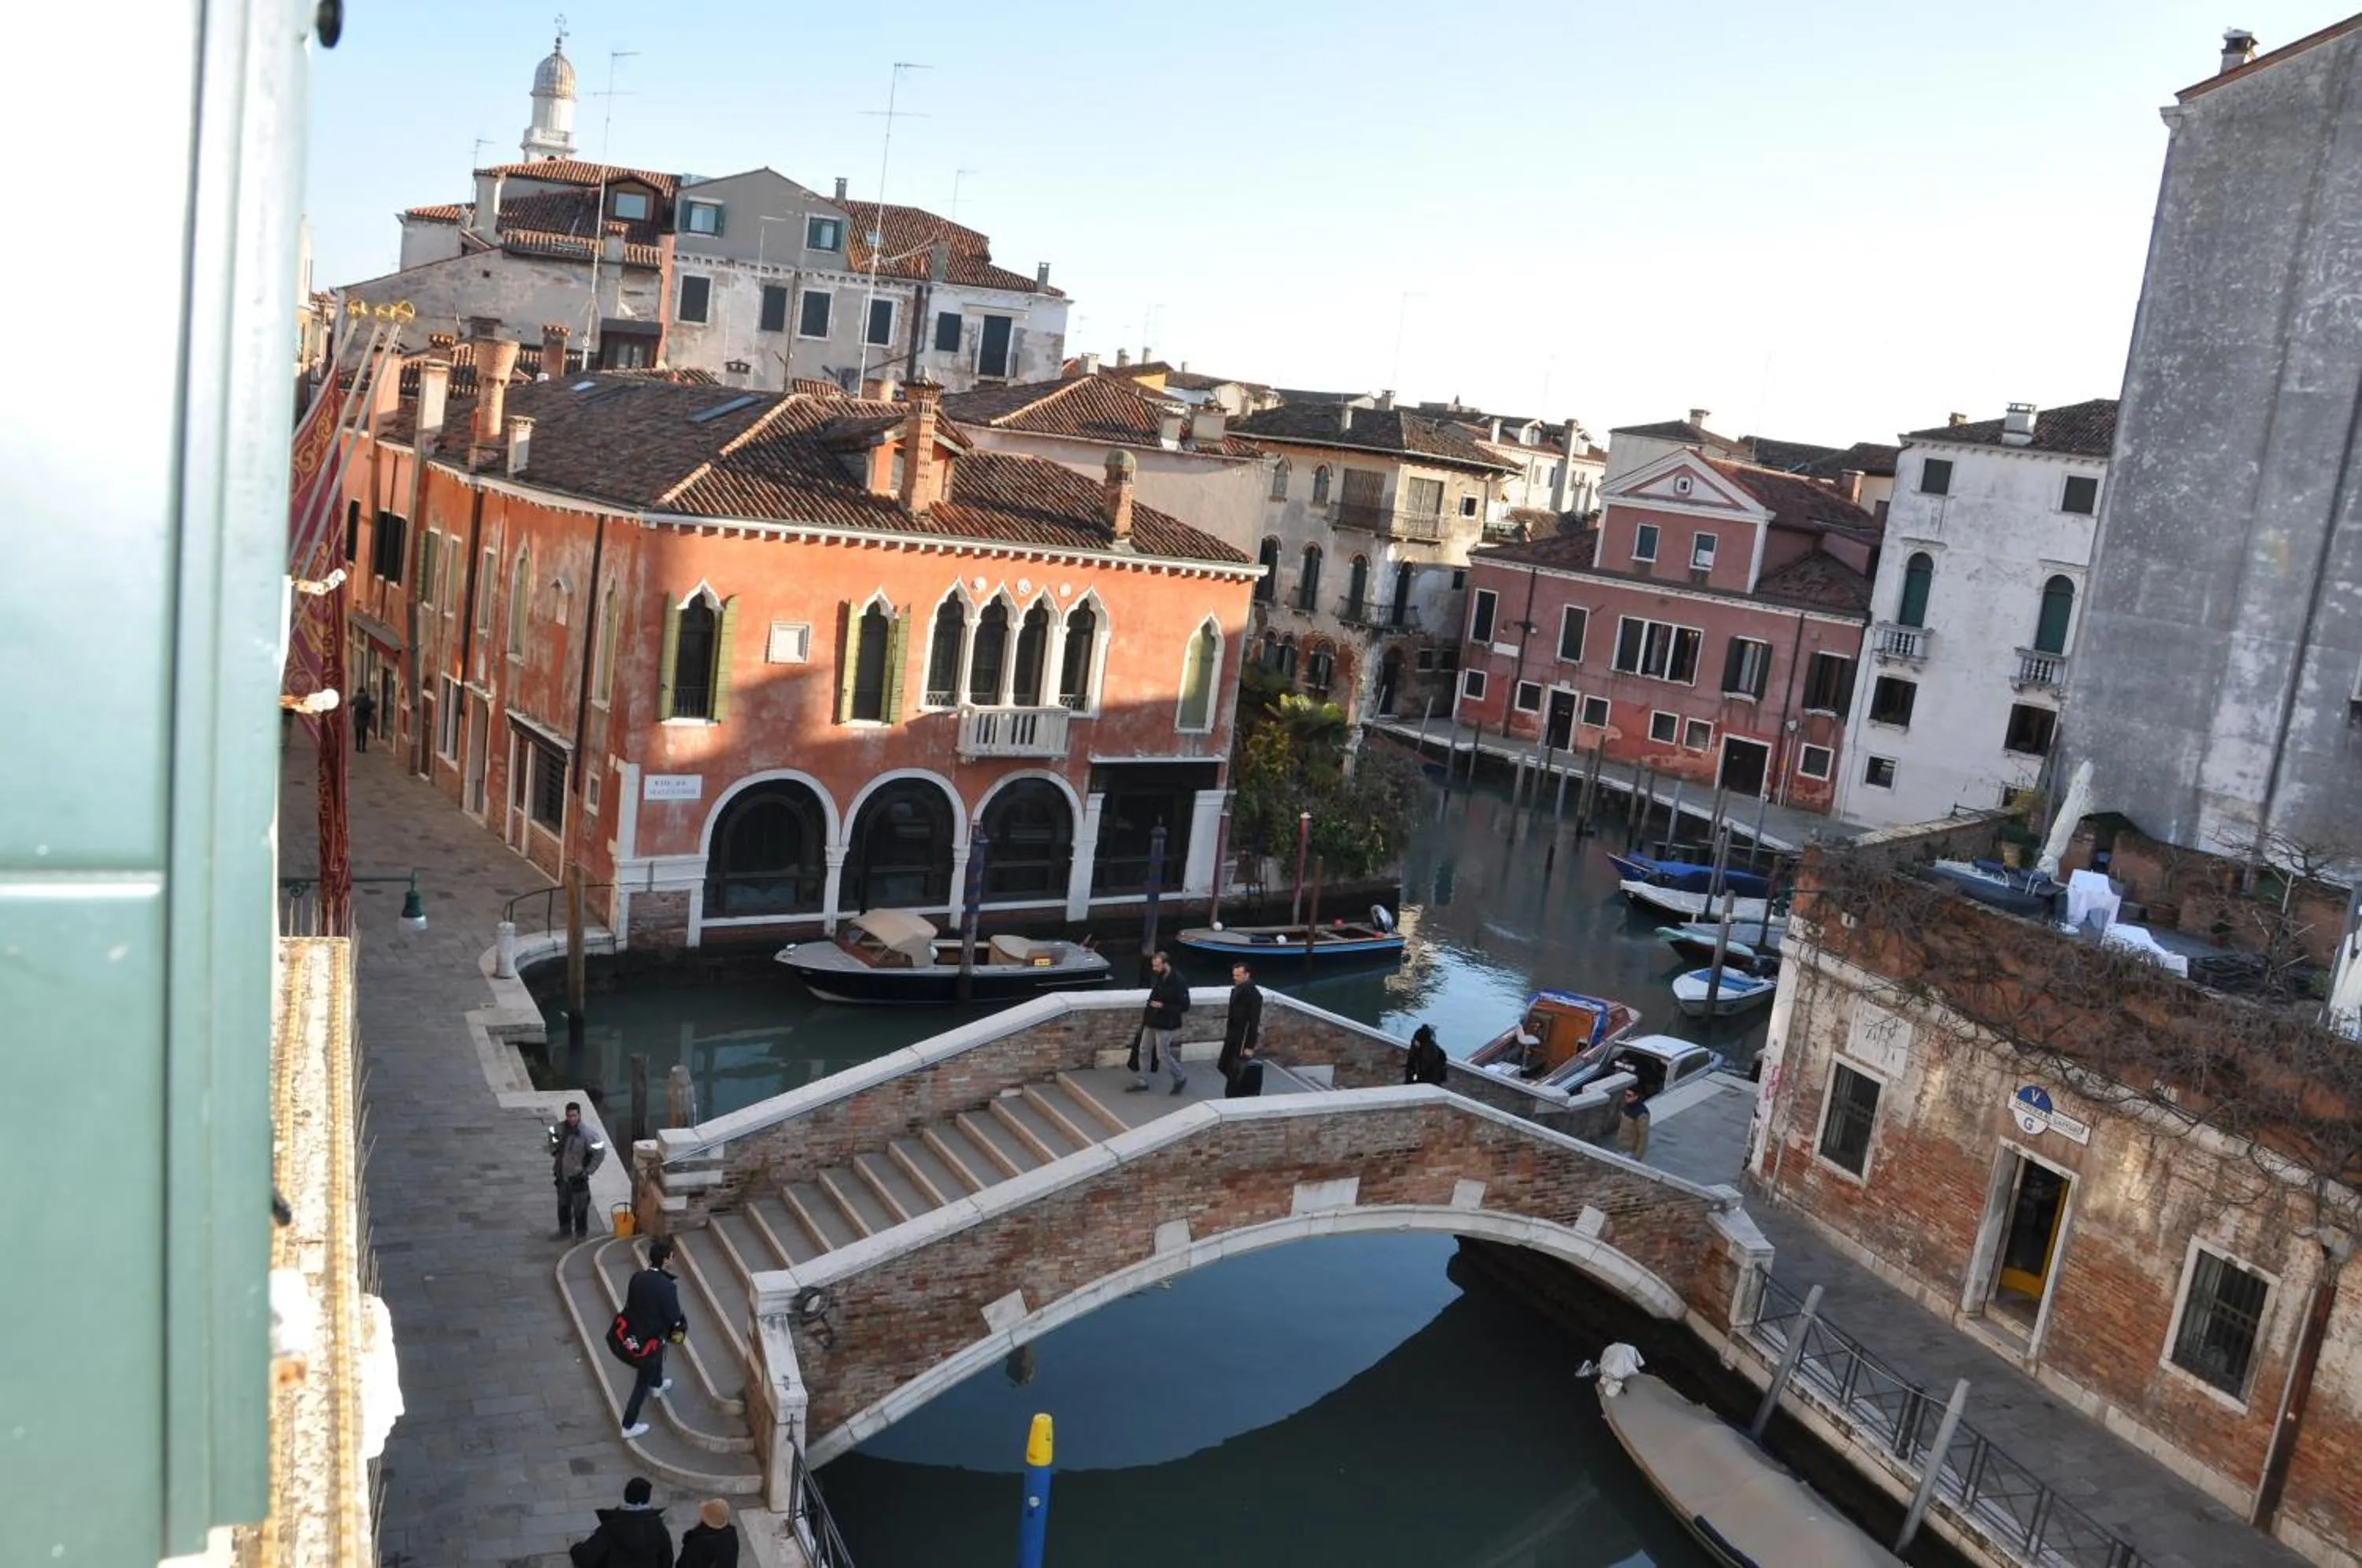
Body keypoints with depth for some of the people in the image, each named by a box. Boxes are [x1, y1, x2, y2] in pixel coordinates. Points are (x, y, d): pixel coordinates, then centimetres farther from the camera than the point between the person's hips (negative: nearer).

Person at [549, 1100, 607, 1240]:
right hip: (562, 1175, 5)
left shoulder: (586, 1133, -23)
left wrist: (588, 1170, -14)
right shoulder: (559, 1128, -10)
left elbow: (600, 1151, -17)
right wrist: (554, 1151, 7)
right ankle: (565, 1229, 39)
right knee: (563, 1204, 21)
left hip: (577, 1177, -5)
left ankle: (581, 1233, 24)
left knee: (580, 1206, 7)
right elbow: (552, 1134, 16)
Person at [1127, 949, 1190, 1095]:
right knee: (1143, 1051, 11)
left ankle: (1181, 1079, 22)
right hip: (1151, 1022, 8)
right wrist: (1146, 1014, 14)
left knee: (1163, 1054, 0)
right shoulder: (1157, 978, 2)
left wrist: (1163, 1006, -24)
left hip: (1166, 1025, -8)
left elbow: (1184, 1006, -19)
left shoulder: (1178, 981, -21)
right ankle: (1141, 1083, 22)